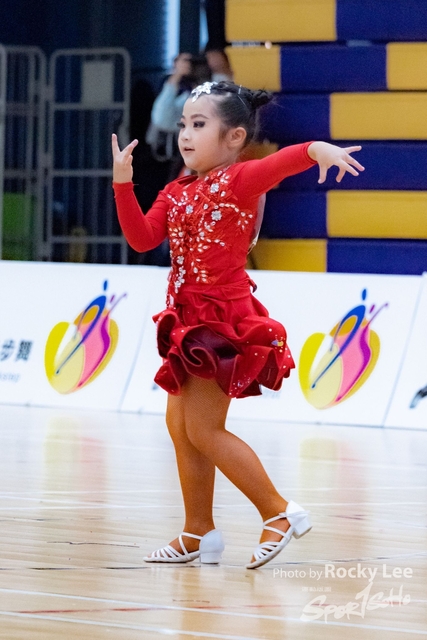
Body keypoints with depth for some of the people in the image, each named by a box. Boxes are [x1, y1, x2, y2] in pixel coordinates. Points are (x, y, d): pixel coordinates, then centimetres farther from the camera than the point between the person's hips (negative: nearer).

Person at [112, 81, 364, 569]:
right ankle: (199, 532, 20)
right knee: (180, 426, 10)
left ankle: (279, 512, -1)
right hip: (189, 322, 8)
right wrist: (122, 184, -9)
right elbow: (142, 238, 1)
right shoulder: (176, 194, 12)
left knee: (204, 431, -10)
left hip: (225, 321, -8)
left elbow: (279, 164, -30)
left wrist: (317, 149, -51)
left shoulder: (237, 181, -10)